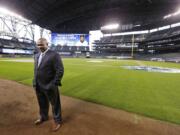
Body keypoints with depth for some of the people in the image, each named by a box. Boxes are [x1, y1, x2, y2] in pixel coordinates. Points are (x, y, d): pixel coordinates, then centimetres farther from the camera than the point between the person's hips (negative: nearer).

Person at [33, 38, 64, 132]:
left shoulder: (54, 55, -15)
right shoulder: (36, 56, 10)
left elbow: (60, 70, -18)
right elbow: (36, 70, 18)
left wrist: (55, 84, -18)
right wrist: (35, 82, 13)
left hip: (49, 86, -7)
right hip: (38, 86, 7)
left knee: (55, 104, 11)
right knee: (42, 103, 25)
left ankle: (57, 121, 33)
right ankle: (43, 117, 50)